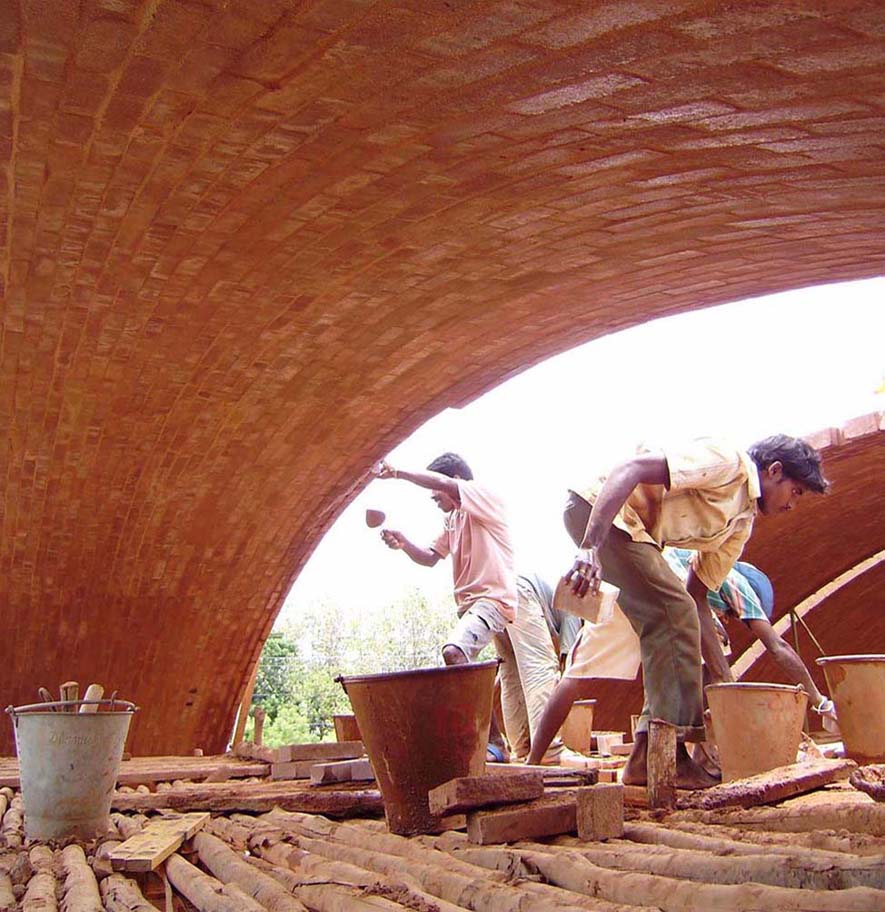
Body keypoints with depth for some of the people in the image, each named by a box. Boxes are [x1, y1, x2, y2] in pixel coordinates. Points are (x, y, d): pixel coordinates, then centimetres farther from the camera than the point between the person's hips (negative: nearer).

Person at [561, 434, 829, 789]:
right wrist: (590, 546, -34)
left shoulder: (742, 524, 17)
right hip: (596, 507, -10)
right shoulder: (729, 461, -11)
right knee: (675, 614, -15)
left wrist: (725, 680, 12)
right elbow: (630, 469, -24)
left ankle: (647, 756, 10)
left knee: (667, 625, 8)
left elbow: (697, 600, 17)